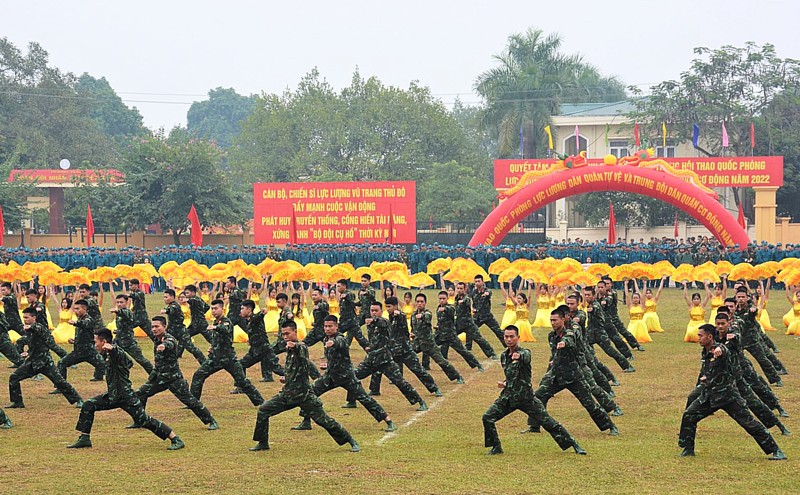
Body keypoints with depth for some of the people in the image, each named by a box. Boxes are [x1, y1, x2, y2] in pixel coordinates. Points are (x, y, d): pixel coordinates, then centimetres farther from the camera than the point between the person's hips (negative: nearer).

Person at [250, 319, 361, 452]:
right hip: (288, 393, 8)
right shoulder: (289, 349, 14)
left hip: (304, 393, -8)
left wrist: (295, 346, -60)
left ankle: (352, 442, 0)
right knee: (263, 410, 2)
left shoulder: (301, 347, -11)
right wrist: (286, 377, 14)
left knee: (323, 420, -9)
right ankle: (263, 443, 14)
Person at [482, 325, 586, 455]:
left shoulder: (525, 353, -10)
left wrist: (519, 357, -62)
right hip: (508, 397, 5)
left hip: (526, 397, -5)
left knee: (548, 422, -7)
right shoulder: (503, 356, 10)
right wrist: (505, 383, 6)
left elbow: (525, 358, -38)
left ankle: (574, 445, 3)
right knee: (487, 418, -8)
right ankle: (496, 447, 8)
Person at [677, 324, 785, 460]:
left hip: (727, 395, -7)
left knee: (749, 422, -7)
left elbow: (723, 351, -44)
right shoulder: (704, 353, 8)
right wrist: (704, 378, 8)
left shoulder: (720, 349, -16)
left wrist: (719, 350, -67)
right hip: (708, 395, 7)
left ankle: (776, 451, -1)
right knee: (688, 416, -3)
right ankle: (688, 449, 11)